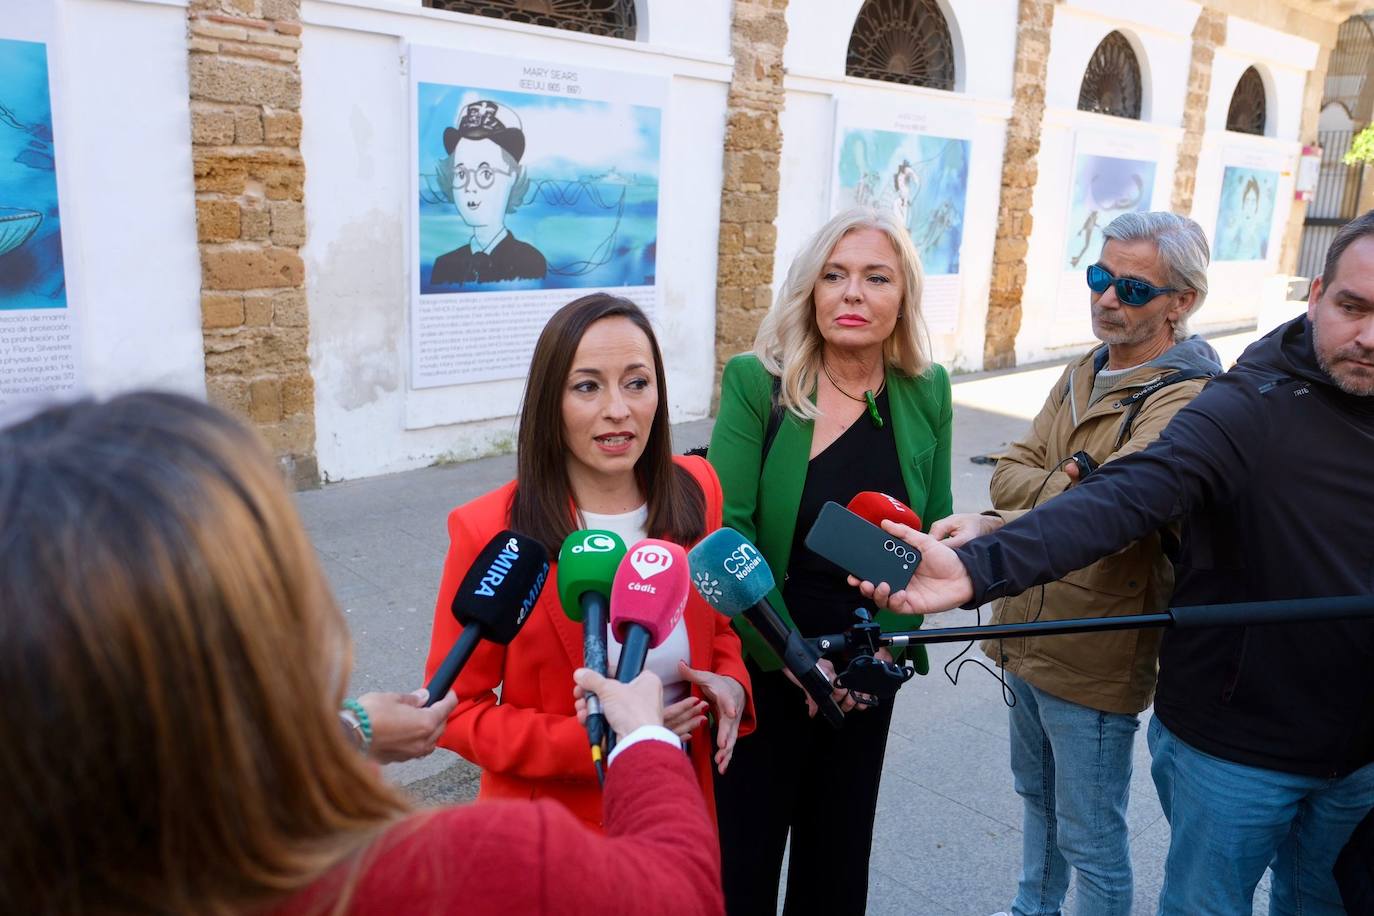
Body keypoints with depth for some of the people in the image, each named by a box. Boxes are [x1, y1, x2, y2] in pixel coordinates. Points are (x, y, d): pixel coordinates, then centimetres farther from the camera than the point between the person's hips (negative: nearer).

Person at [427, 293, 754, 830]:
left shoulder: (697, 489, -9)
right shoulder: (488, 533, -22)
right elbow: (458, 710, -13)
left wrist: (729, 681, -13)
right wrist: (591, 742, -25)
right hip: (550, 818, -4)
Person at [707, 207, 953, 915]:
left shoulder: (927, 393, -2)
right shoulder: (755, 380, -13)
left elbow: (937, 530, 4)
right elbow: (727, 529, -16)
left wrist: (889, 641, -9)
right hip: (760, 666, -3)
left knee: (839, 854, 20)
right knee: (744, 855, 10)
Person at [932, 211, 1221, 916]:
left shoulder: (1184, 401, -20)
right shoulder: (1082, 374, 8)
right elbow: (1010, 474, 1)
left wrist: (995, 529, -43)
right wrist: (1068, 486, -17)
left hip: (1094, 661, -8)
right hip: (1026, 639, 8)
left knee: (1090, 842, 9)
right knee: (1037, 797, 27)